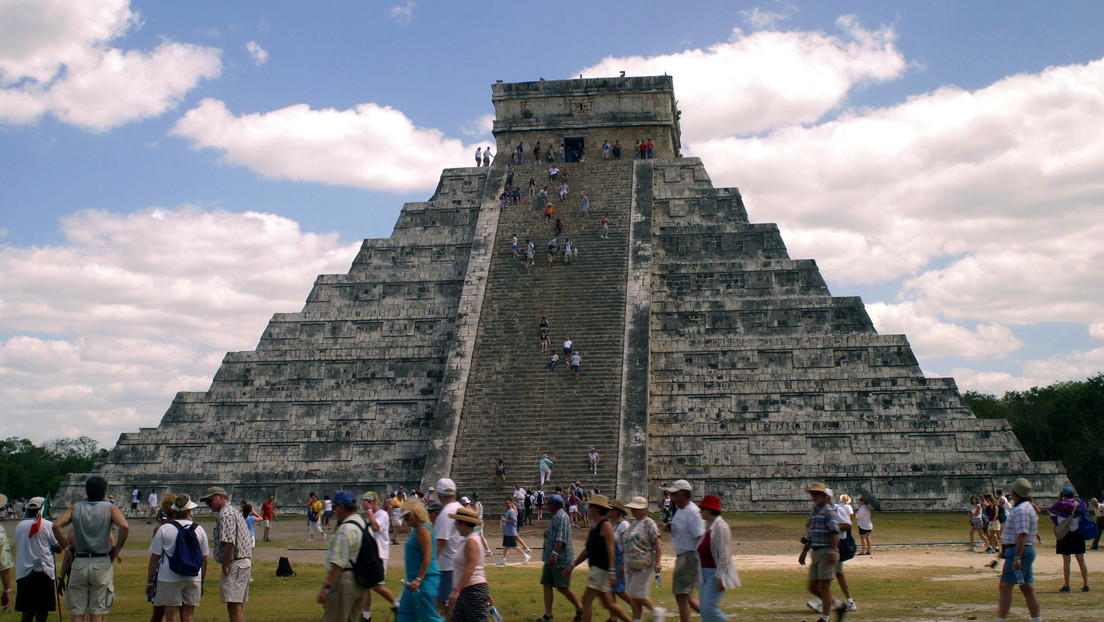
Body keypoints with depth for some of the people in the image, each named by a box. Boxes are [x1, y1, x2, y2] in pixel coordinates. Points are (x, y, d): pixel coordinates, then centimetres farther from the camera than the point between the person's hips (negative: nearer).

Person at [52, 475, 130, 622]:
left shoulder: (75, 508, 7)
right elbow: (124, 526, -17)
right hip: (102, 563, -1)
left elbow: (56, 525, -7)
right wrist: (117, 548, -4)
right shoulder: (110, 508, 1)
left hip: (79, 564, 1)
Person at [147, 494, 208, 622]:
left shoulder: (163, 529, -5)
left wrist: (149, 582, 5)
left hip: (169, 579, -3)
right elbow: (204, 560, 9)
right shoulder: (199, 529, 4)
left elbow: (154, 558, -3)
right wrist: (201, 584, 19)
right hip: (193, 578, 3)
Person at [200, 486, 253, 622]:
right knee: (238, 607, 13)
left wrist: (225, 566, -16)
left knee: (234, 606, -13)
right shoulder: (234, 512, 22)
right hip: (245, 562, 11)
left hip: (235, 564, -11)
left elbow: (229, 543, -22)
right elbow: (250, 542, 23)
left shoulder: (225, 515, -11)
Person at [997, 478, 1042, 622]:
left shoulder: (1021, 510, -16)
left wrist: (1017, 558, -27)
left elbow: (1022, 535, -24)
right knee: (1028, 589, 10)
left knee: (1005, 587, -9)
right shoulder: (1026, 507, 17)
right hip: (1027, 551, 10)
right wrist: (1007, 551, 28)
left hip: (1018, 551, -10)